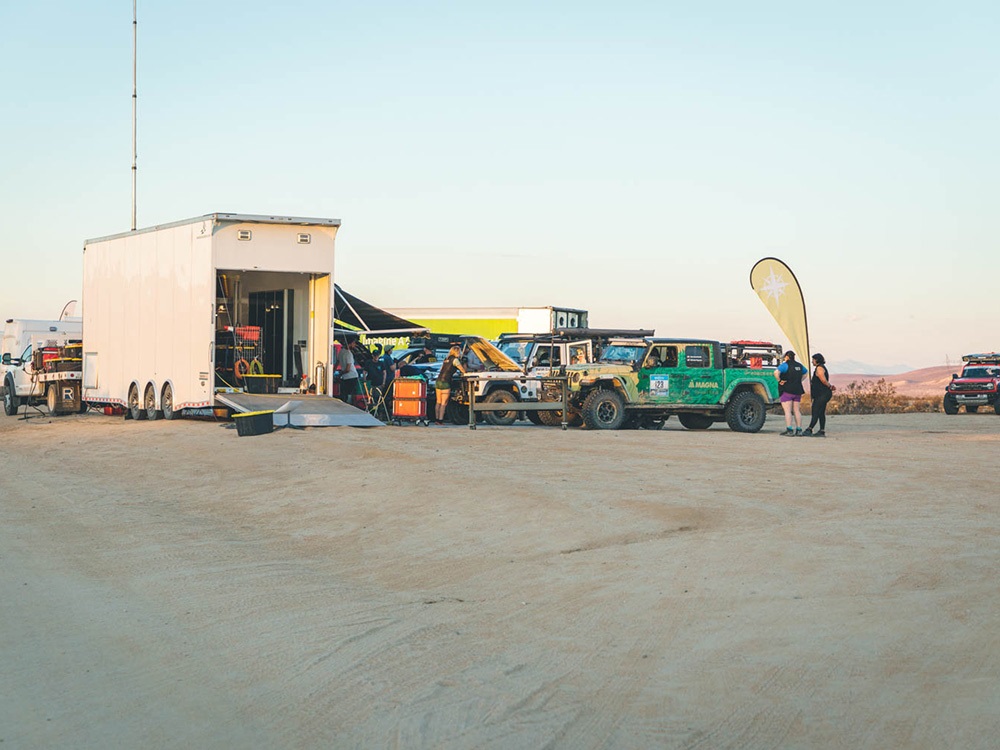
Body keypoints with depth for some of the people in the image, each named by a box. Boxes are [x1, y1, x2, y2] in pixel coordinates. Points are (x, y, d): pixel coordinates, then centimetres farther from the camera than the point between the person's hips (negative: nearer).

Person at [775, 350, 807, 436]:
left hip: (787, 391, -7)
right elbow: (805, 373, 32)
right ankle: (799, 431, 10)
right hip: (797, 391, 7)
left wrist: (779, 380, -12)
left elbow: (776, 372, -25)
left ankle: (789, 430, -15)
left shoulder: (785, 365, -9)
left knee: (787, 411, -8)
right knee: (797, 411, 10)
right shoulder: (799, 365, 13)